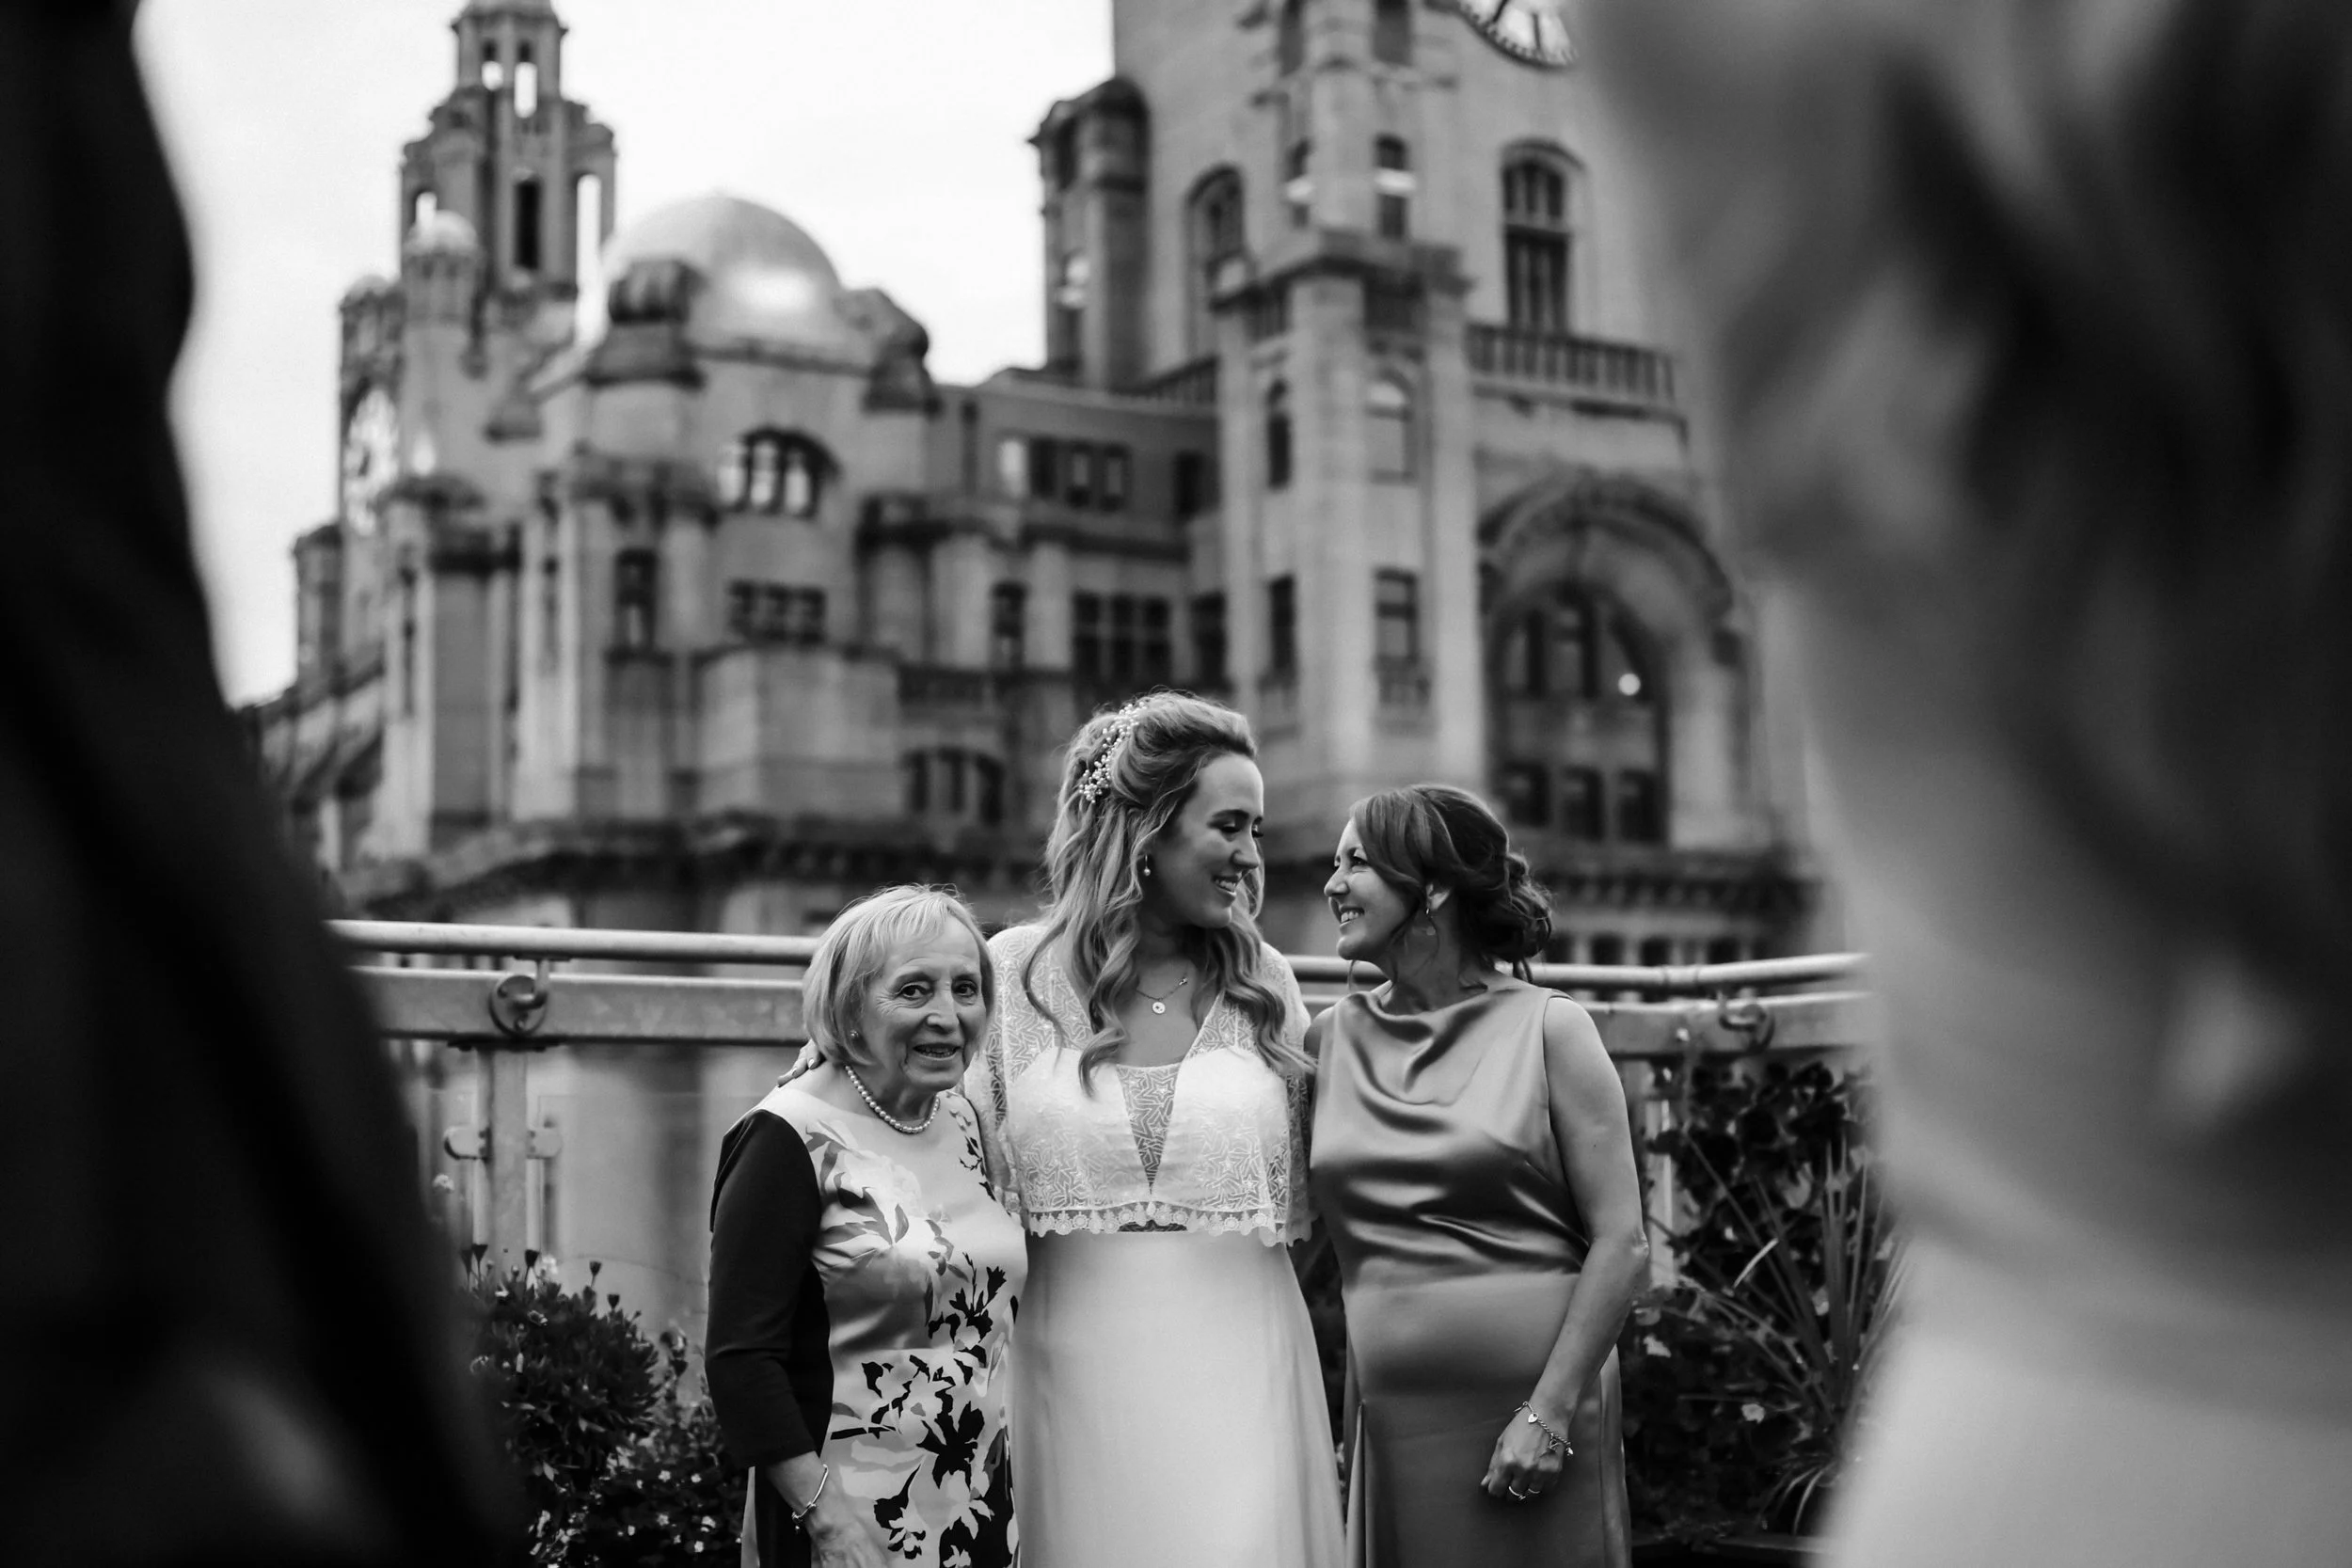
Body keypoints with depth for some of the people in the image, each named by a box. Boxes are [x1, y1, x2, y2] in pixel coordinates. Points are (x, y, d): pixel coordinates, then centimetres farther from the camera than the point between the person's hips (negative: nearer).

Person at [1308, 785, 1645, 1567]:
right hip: (1392, 1429, 3)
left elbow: (1621, 1243, -6)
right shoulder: (1331, 1039, 8)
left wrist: (1549, 1411, -11)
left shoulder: (1547, 1030, -2)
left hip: (1531, 1415, -3)